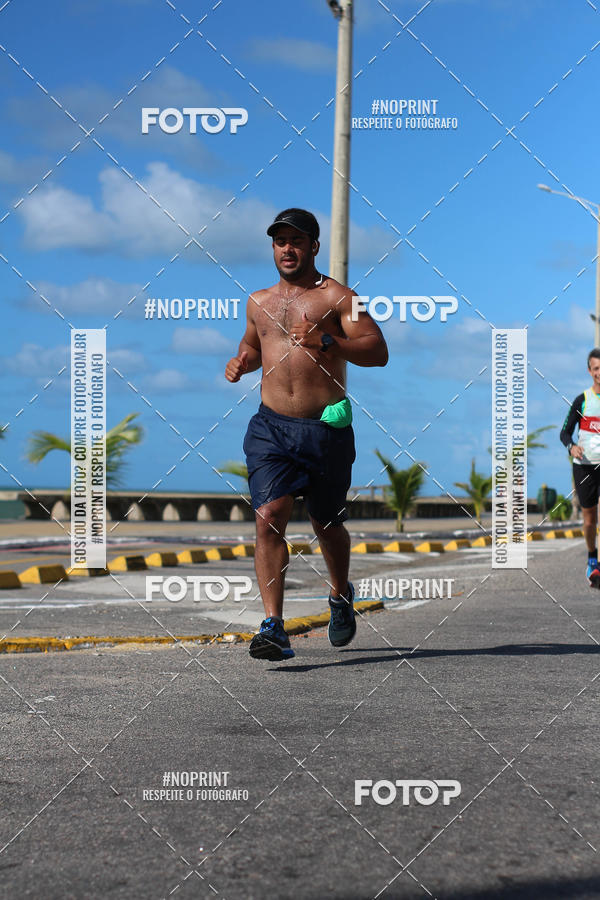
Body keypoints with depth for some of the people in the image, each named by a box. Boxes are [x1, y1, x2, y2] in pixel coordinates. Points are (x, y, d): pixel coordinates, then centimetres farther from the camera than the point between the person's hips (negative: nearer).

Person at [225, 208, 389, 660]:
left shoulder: (335, 296, -1)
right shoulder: (259, 302, 16)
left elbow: (378, 351, -9)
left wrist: (327, 341, -23)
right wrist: (241, 362, 10)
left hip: (326, 428, -3)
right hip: (271, 426, 3)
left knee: (327, 524, 12)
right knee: (268, 517, -15)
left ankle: (341, 595, 42)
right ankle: (274, 626, -19)